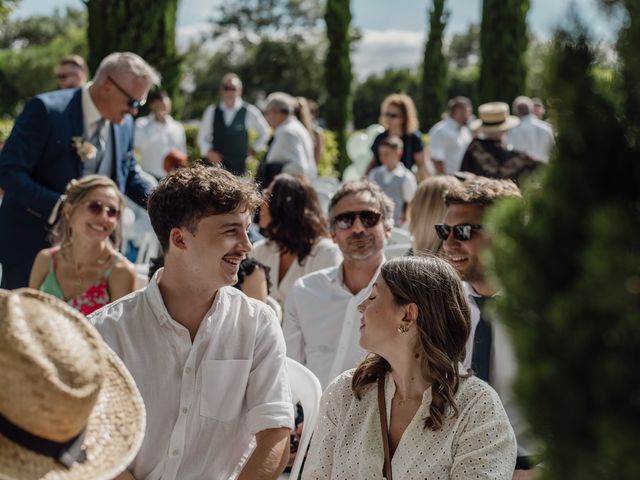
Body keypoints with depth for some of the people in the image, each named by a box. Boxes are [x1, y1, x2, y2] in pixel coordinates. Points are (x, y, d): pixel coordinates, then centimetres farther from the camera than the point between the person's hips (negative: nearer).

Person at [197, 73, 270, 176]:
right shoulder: (211, 111, 5)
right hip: (217, 165, 2)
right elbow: (202, 137, 14)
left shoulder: (249, 112, -1)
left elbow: (264, 133, 14)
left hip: (239, 168, -2)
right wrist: (209, 151, -1)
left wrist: (253, 149, 10)